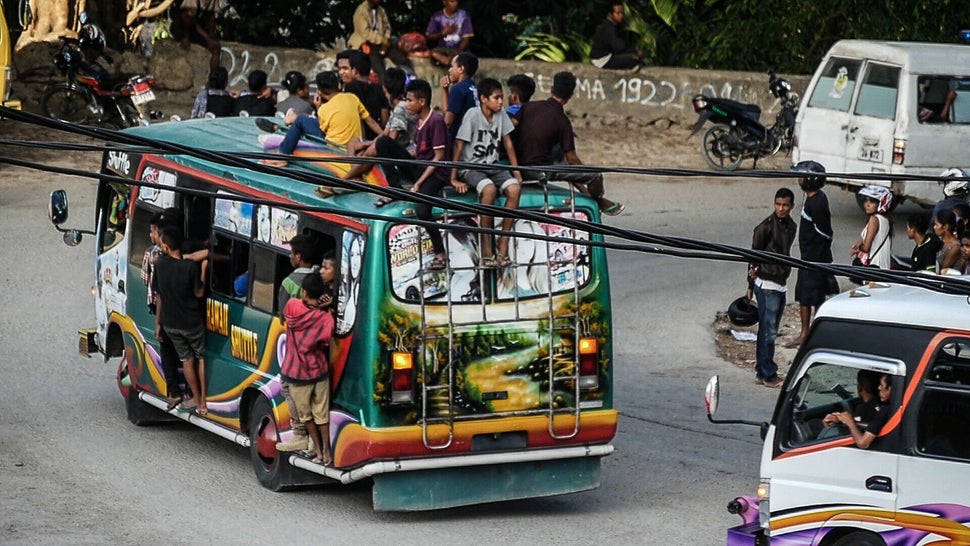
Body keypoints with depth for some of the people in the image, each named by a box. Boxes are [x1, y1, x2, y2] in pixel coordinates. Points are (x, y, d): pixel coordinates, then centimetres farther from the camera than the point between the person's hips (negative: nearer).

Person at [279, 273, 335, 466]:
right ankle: (326, 453, 21)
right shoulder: (326, 318, -15)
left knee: (306, 415, 17)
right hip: (319, 372, 1)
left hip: (297, 374, -1)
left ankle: (319, 451, 21)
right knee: (322, 415, 15)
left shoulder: (293, 307, -16)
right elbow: (326, 346, -5)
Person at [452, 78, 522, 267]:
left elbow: (507, 143, 11)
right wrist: (454, 178, -15)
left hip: (493, 166, 5)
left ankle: (503, 243, -15)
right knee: (489, 189, -36)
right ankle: (486, 249, -28)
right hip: (471, 167, -5)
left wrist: (516, 171, 4)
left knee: (514, 188, -25)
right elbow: (459, 146, -13)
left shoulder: (501, 115, 3)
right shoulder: (473, 114, -13)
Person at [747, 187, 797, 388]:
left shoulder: (791, 226, 9)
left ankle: (762, 372, 19)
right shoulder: (766, 227, -13)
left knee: (769, 331, 13)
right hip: (767, 285, -8)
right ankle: (768, 376, -1)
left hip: (781, 284, 8)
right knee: (768, 332, -4)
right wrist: (751, 285, -6)